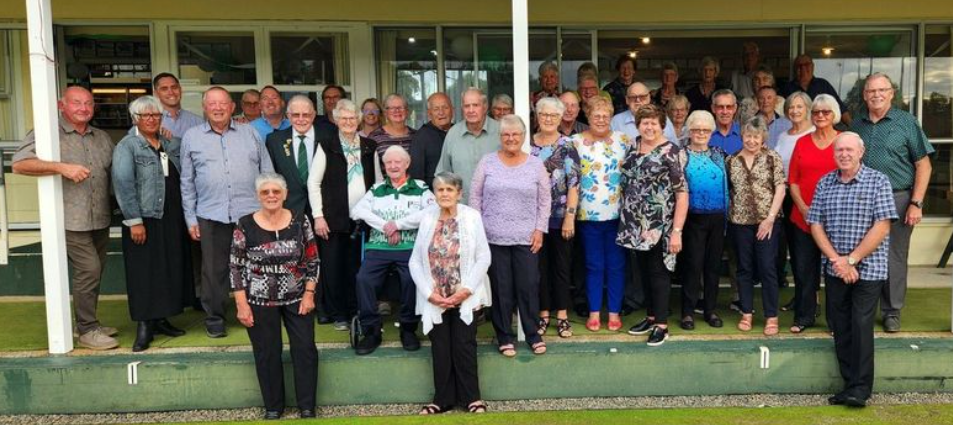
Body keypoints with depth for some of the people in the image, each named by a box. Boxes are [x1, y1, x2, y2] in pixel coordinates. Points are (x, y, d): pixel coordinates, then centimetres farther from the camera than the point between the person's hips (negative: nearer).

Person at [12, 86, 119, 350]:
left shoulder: (102, 138, 14)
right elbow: (19, 164, -14)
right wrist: (61, 167, -23)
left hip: (100, 219, 6)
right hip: (70, 219, -6)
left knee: (94, 273, 13)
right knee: (88, 270, -10)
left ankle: (88, 323, 27)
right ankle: (87, 330, 2)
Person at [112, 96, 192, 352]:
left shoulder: (173, 144, 12)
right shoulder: (127, 146, -4)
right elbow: (123, 184, -11)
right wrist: (134, 221, -16)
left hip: (172, 219, 5)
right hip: (145, 218, -5)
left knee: (171, 268, 9)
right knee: (145, 272, 0)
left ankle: (161, 319, 21)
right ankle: (144, 326, 9)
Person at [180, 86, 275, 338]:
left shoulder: (250, 133, 10)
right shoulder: (191, 137, 9)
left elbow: (267, 173, 10)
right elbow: (187, 182, 10)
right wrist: (191, 218, 5)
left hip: (251, 213, 0)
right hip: (211, 215, 0)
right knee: (214, 269, 6)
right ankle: (214, 318, 20)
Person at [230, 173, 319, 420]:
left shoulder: (300, 221, -4)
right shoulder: (245, 226, -7)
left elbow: (312, 260, 0)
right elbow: (236, 267, -4)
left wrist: (309, 294, -6)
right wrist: (242, 305, -8)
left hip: (297, 298, 1)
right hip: (259, 302, -1)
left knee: (305, 349, 4)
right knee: (267, 354, 9)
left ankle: (307, 406, 20)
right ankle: (273, 407, 26)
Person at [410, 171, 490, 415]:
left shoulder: (471, 216, -4)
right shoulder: (427, 218, 3)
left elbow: (484, 257, -6)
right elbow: (415, 260, 1)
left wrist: (467, 289, -13)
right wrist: (429, 293, -8)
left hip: (465, 297, -2)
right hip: (435, 299, 2)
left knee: (464, 346, 0)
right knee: (440, 349, 5)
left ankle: (471, 397, 15)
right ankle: (443, 399, 17)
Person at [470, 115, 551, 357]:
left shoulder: (536, 165, 4)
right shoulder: (487, 162, 2)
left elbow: (544, 201, 6)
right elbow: (475, 196, 4)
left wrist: (540, 229, -1)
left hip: (527, 238, 1)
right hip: (494, 237, 0)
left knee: (529, 287, 5)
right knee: (500, 289, 6)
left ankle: (532, 334, 21)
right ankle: (504, 337, 18)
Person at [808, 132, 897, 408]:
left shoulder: (878, 181, -3)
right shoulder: (824, 183, 8)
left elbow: (882, 226, -11)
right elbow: (815, 225, 3)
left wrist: (851, 259, -14)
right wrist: (837, 260, -9)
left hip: (868, 268, -4)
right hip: (834, 269, 4)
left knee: (861, 326, -6)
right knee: (841, 329, 7)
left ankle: (861, 388, 4)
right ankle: (850, 383, 17)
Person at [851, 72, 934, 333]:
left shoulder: (906, 122, -2)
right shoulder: (858, 125, 8)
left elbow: (923, 165, -3)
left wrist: (916, 203, -9)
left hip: (897, 199, -3)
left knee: (894, 257, 5)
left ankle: (892, 311, 19)